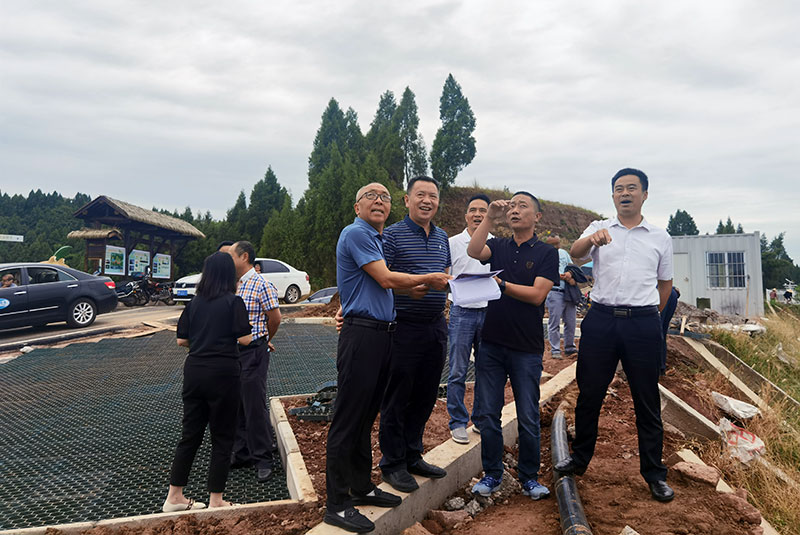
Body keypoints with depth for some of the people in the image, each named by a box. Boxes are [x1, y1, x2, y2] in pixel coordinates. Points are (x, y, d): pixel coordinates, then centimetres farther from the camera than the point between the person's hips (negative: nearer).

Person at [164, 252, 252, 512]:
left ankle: (174, 496, 26)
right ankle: (215, 500, 15)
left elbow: (181, 340, 8)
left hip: (194, 370, 5)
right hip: (223, 372, -5)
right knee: (222, 437, 8)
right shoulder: (233, 302, -9)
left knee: (190, 434, 16)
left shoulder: (194, 303, 5)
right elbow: (245, 339, -12)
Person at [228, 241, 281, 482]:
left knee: (255, 406, -2)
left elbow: (275, 318, -6)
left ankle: (263, 459, 12)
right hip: (231, 352, 7)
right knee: (236, 405, 14)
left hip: (252, 352, -7)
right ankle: (242, 454, 28)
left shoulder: (261, 285, -12)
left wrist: (265, 341, 9)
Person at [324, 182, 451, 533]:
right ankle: (337, 505, 6)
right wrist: (429, 279, -2)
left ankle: (361, 487, 28)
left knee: (366, 416, 16)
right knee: (348, 419, -3)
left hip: (382, 333, 9)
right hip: (362, 335, -9)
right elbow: (387, 280, -13)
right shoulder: (356, 233, -10)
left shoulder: (376, 238, 19)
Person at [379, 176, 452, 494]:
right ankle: (392, 463, 18)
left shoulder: (442, 237, 14)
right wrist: (407, 288, -26)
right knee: (397, 399, 3)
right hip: (405, 327, -6)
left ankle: (413, 456, 29)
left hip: (436, 326, 7)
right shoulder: (393, 235, -6)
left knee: (425, 396, 14)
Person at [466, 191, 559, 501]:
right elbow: (473, 252, -12)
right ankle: (492, 474, 23)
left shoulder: (546, 253, 2)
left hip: (527, 347, -2)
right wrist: (490, 217, -16)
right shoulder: (498, 247, 10)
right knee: (488, 414, 8)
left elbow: (537, 294, -10)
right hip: (492, 343, 3)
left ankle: (529, 478, 23)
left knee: (528, 419, 5)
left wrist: (500, 284, -16)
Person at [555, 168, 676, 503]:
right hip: (601, 320, 0)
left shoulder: (660, 238, 10)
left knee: (647, 402, 7)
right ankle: (579, 458, 26)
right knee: (589, 395, 9)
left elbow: (665, 283, 18)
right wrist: (592, 239, -35)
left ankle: (654, 473, 20)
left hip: (643, 323, 0)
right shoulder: (599, 229, 7)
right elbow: (575, 252, -14)